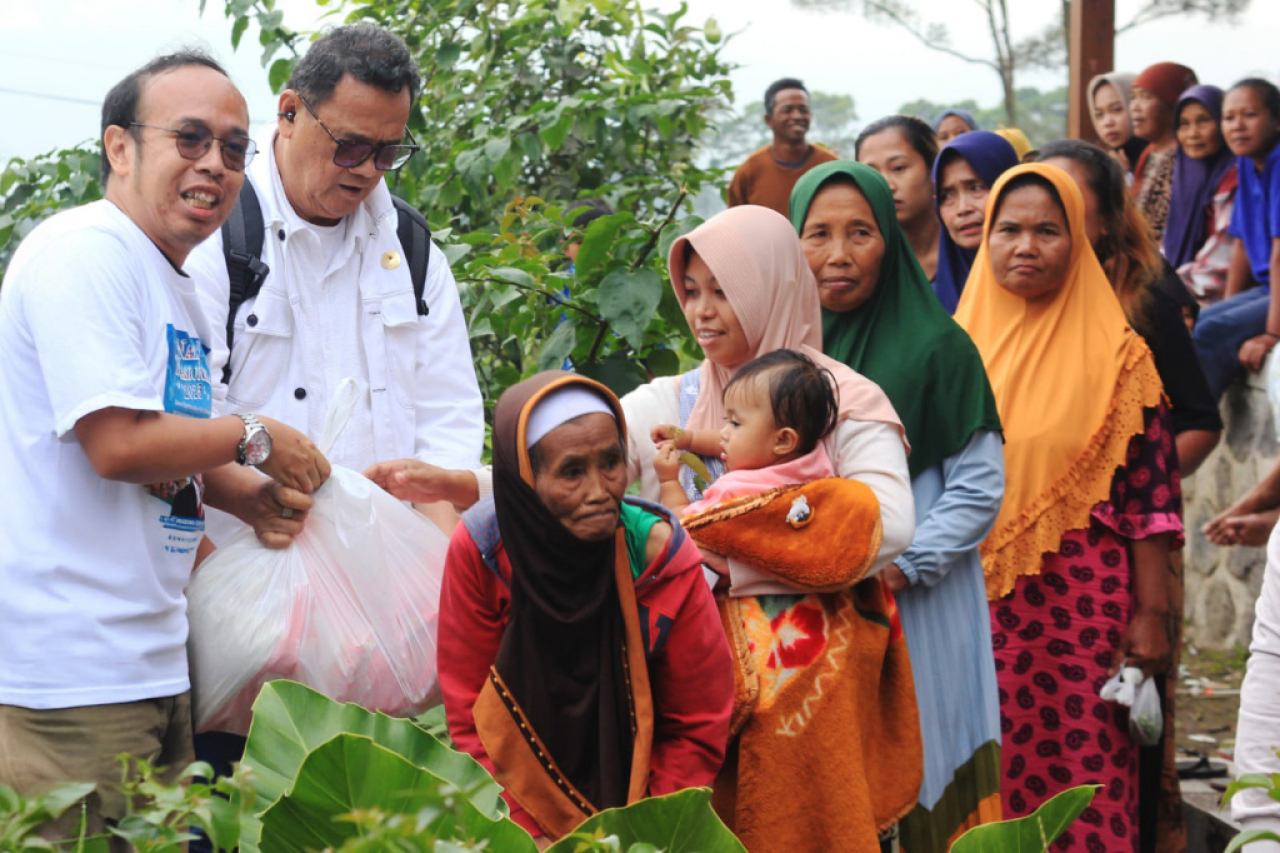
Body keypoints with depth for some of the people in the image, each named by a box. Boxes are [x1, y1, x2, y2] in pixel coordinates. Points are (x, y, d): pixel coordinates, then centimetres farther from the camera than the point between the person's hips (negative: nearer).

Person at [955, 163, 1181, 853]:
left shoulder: (1115, 355, -1)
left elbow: (1150, 491, -3)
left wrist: (1152, 612, -7)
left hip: (1083, 602, -3)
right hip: (974, 604, 3)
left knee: (1085, 774, -2)